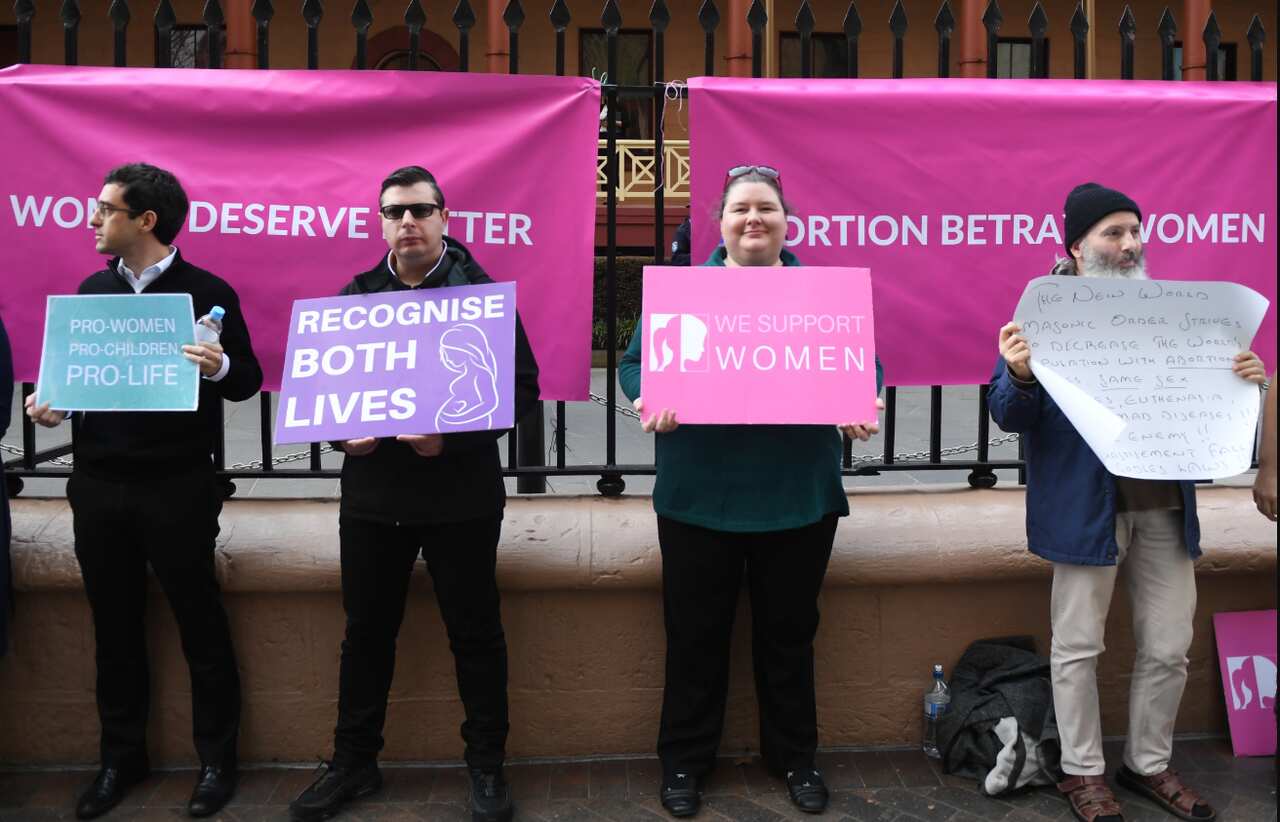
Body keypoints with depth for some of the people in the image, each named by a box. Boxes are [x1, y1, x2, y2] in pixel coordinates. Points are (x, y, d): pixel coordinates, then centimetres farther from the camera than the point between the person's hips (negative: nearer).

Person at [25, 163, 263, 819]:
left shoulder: (207, 292, -6)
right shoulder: (93, 289, 9)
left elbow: (247, 381, -5)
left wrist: (219, 367, -26)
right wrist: (51, 402, -4)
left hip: (178, 490, -5)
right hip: (99, 487, 5)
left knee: (200, 625, 6)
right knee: (115, 628, 14)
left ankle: (216, 759, 20)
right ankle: (121, 758, 30)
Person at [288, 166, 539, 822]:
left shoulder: (482, 293, -4)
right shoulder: (354, 296, 8)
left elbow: (521, 388, -8)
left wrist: (453, 437, -20)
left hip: (461, 495, -3)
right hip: (372, 493, 4)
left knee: (475, 633, 7)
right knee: (366, 632, 14)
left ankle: (487, 765, 24)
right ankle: (353, 763, 30)